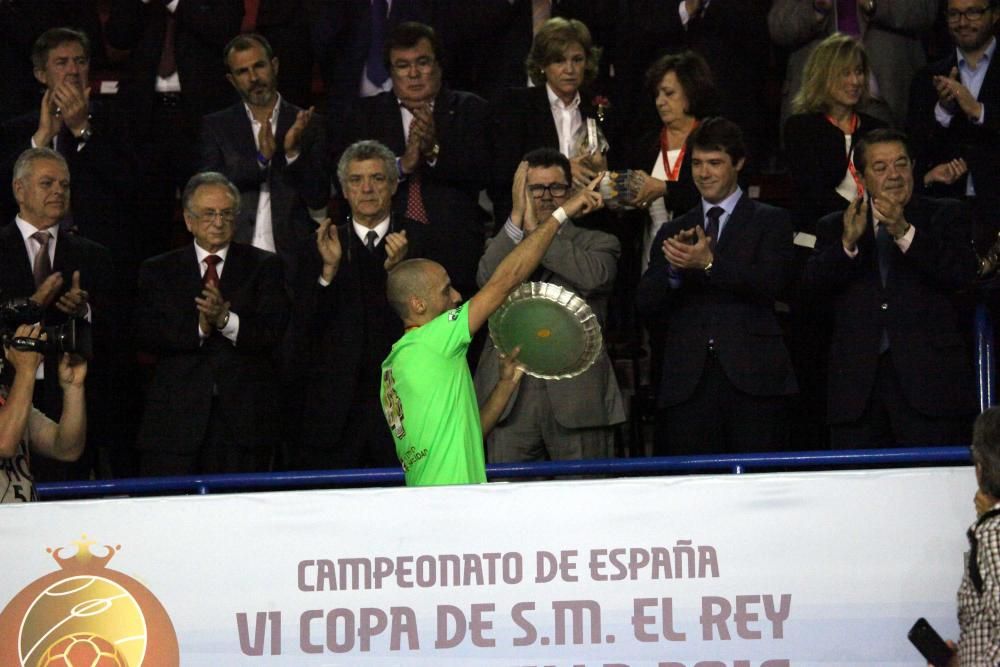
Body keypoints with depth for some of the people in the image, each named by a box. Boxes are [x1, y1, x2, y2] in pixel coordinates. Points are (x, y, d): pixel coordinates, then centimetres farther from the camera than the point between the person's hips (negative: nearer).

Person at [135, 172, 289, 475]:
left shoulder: (264, 266, 11)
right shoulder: (158, 271, 13)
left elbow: (274, 332, -3)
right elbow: (145, 335, -1)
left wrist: (226, 321, -20)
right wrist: (198, 329, -16)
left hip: (244, 419, 0)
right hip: (175, 419, 0)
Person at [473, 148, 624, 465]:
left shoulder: (597, 243, 13)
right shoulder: (501, 245, 19)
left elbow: (594, 276, -11)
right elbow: (488, 279, -4)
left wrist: (537, 230, -5)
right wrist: (517, 217, -7)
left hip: (577, 393, -1)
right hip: (511, 399, 1)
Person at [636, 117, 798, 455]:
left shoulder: (770, 221, 11)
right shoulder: (674, 232, 19)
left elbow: (773, 284, -7)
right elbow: (646, 304, 9)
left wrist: (710, 264, -18)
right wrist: (674, 268, -11)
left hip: (751, 377, -3)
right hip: (687, 383, 3)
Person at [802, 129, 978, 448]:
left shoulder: (945, 215, 12)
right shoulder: (835, 227, 16)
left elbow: (963, 274, -6)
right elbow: (812, 285, 1)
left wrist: (904, 233, -17)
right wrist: (848, 243, -16)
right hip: (857, 382, 1)